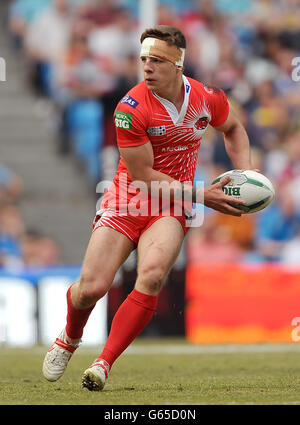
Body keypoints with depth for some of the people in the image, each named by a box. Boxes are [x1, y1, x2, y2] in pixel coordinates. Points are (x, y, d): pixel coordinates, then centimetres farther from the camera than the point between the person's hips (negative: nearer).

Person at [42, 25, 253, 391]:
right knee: (91, 288, -10)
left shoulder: (207, 99, -5)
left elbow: (233, 129, 20)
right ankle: (69, 340, 27)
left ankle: (103, 365, -18)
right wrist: (201, 195, -17)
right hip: (127, 201, -1)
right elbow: (143, 176, -15)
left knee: (151, 276, -27)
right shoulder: (131, 108, -18)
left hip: (170, 208, 1)